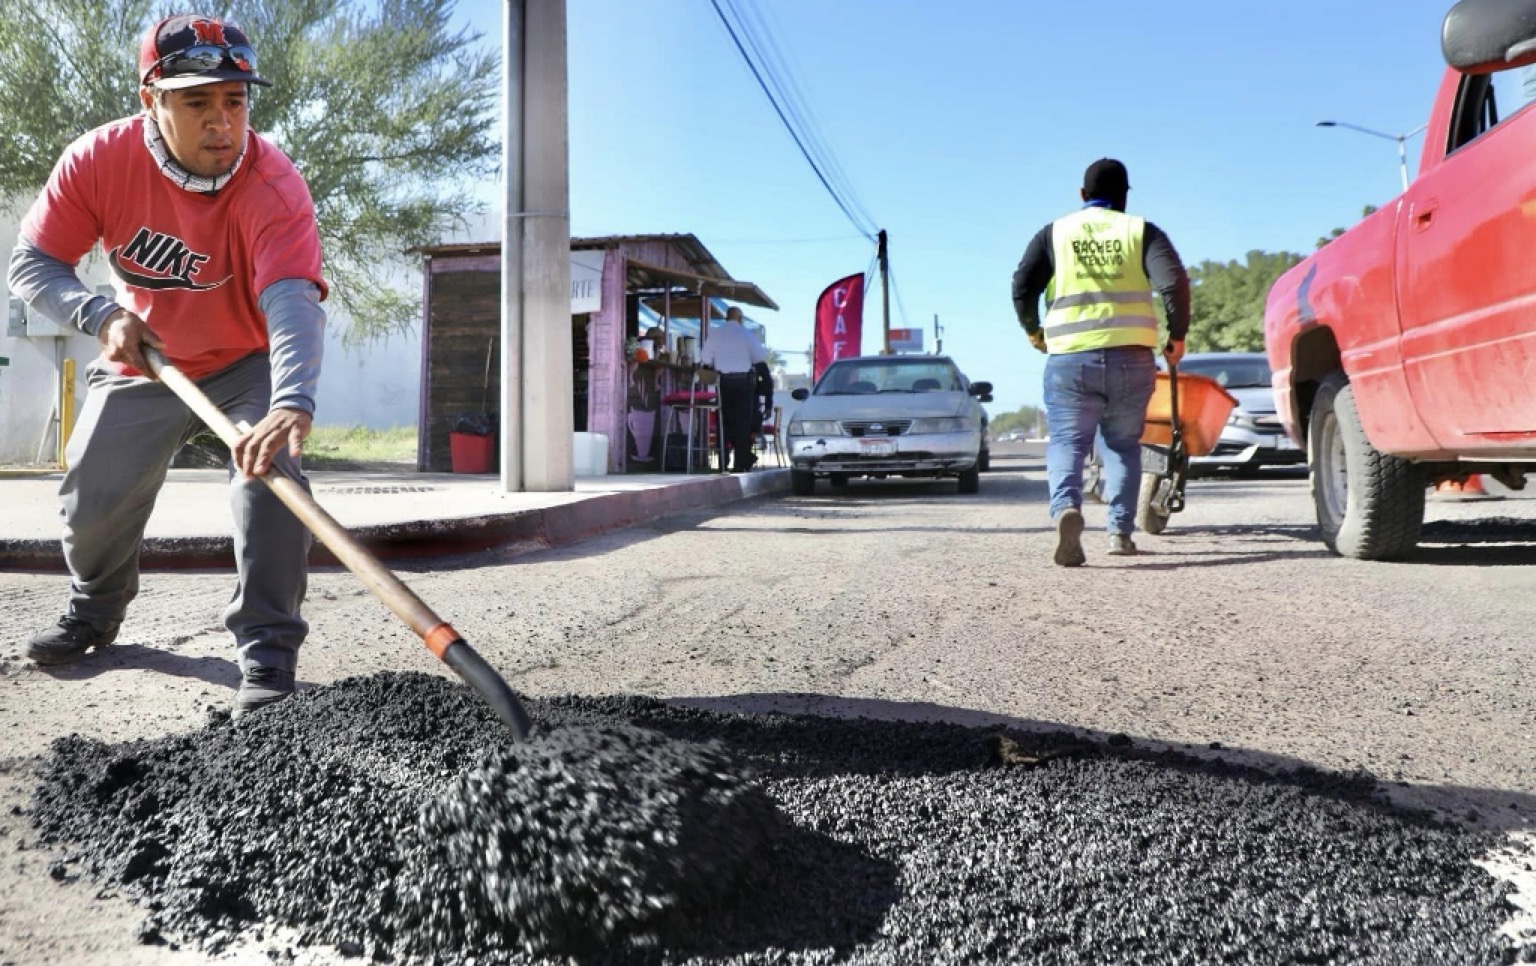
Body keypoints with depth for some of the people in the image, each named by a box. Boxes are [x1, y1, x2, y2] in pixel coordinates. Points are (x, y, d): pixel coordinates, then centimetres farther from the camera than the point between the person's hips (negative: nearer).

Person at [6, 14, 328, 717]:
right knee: (91, 499, 8)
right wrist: (103, 315, -34)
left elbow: (292, 299, -48)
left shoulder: (273, 186, -32)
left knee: (270, 469, -28)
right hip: (141, 364, 4)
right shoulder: (100, 159, -20)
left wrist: (291, 402, -65)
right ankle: (94, 611, 41)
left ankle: (268, 656, -19)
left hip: (247, 363, -3)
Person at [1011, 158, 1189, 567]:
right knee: (1123, 444, 16)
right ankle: (1120, 531, 12)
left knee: (1067, 442, -1)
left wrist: (1032, 329, 17)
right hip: (1131, 356, 1)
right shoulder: (1141, 231, 9)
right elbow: (1174, 281, -5)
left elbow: (1022, 286, 1)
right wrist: (1177, 336, 6)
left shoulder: (1054, 233, 10)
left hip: (1070, 357, -1)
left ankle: (1066, 507, -29)